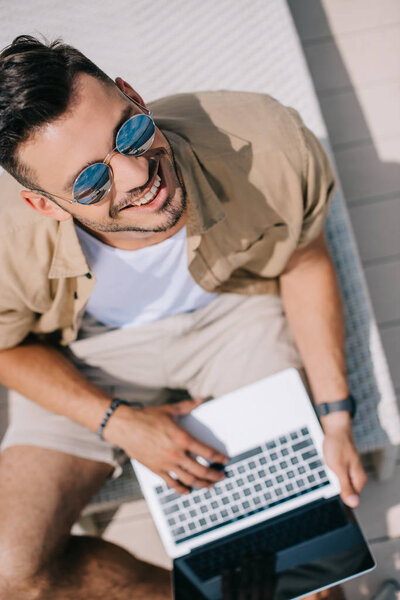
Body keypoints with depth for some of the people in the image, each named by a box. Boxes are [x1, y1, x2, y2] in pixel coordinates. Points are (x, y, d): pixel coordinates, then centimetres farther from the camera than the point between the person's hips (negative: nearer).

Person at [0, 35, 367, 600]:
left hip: (236, 306, 1)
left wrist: (335, 417, -13)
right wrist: (119, 423, -18)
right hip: (92, 348, 0)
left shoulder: (269, 143, -31)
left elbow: (304, 261, -10)